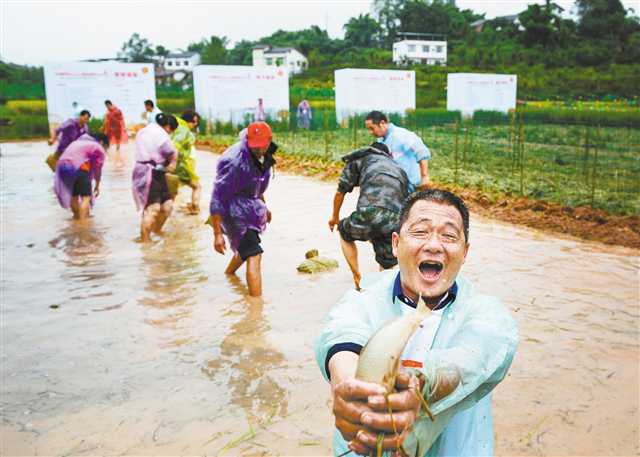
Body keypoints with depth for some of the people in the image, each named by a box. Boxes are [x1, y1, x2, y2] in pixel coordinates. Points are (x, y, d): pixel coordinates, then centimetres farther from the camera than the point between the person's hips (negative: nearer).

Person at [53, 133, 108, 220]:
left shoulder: (79, 141, 31)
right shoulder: (99, 149, 9)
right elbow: (97, 170, 9)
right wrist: (97, 186, 21)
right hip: (78, 168, -8)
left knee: (73, 195, 22)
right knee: (86, 196, -1)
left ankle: (77, 217, 38)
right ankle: (82, 219, -11)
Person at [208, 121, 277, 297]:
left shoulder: (262, 155, -3)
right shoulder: (234, 161, -29)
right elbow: (217, 198, -27)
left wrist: (263, 206, 27)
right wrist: (217, 234, -27)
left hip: (250, 208, 9)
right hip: (235, 211, -9)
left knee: (246, 247, 28)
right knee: (254, 255, -17)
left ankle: (228, 274, 56)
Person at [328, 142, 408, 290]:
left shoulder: (360, 159, 27)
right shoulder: (399, 170, 38)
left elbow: (340, 192, 21)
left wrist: (335, 216, 39)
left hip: (369, 213, -3)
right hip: (396, 222, 3)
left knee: (345, 234, 30)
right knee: (387, 267, 24)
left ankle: (358, 282, 25)